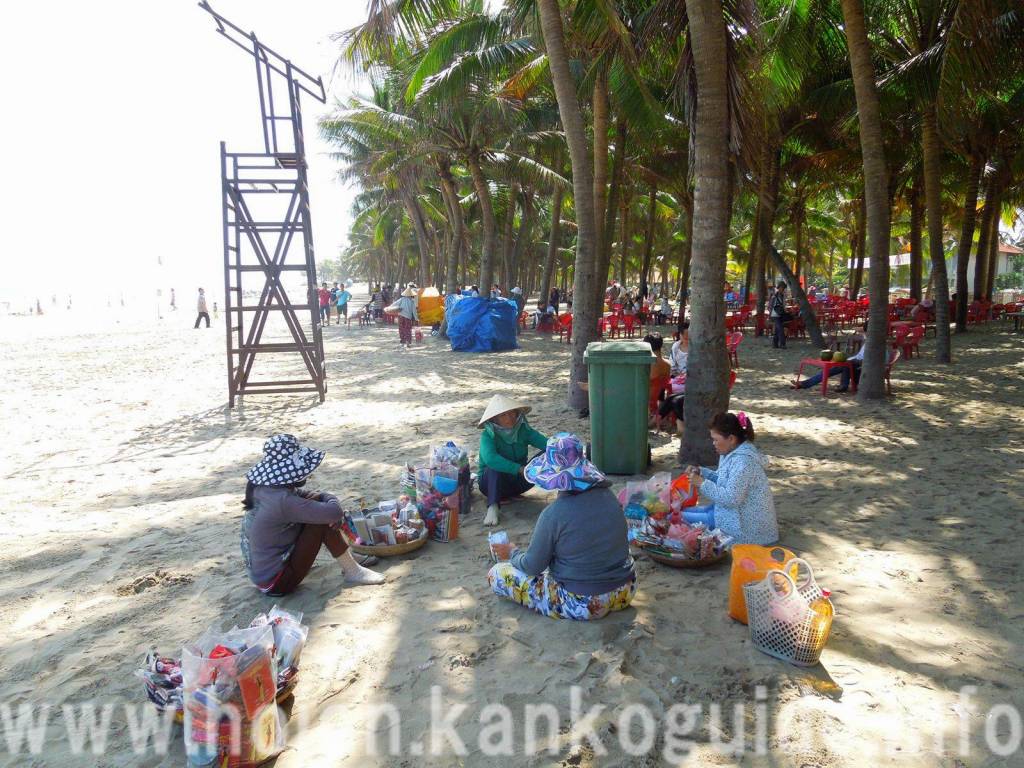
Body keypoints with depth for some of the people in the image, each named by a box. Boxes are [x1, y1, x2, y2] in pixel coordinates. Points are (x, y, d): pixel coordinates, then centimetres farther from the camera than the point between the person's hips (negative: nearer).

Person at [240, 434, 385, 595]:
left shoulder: (265, 488, -1)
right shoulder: (283, 501, -29)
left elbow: (305, 494, 12)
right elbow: (334, 512, -33)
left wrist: (326, 499, -9)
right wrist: (332, 500, -8)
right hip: (277, 583, -9)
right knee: (322, 520, -16)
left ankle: (349, 558, 16)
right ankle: (353, 572, 0)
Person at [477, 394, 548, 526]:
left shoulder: (523, 430, -9)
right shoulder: (488, 435, -20)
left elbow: (547, 443, -23)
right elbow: (490, 458, -41)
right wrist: (520, 469, -46)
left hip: (518, 482, 3)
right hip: (492, 482, -3)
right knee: (495, 467, -38)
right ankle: (492, 508, -42)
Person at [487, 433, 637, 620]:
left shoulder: (554, 513, -23)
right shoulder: (609, 497, -5)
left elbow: (533, 567, -12)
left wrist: (513, 554, 11)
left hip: (583, 605, -5)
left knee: (496, 575, 2)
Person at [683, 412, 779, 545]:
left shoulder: (743, 460, -25)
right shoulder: (734, 452, 6)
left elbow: (731, 498, -28)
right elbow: (724, 480, 18)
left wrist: (702, 483, -21)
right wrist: (701, 472, 4)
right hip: (736, 512, 10)